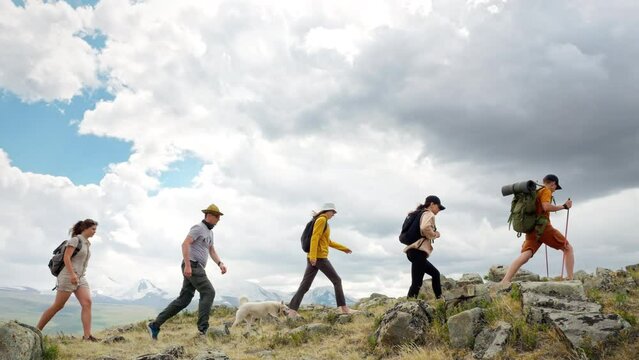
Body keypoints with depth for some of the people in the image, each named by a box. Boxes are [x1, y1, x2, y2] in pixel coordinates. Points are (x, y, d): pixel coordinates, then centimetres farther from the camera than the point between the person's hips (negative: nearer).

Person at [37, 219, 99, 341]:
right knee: (57, 306, -2)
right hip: (68, 276, -7)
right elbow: (66, 257, -16)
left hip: (80, 278, 7)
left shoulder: (87, 243, 17)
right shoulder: (75, 240, -7)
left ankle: (87, 335, -20)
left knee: (87, 303, -13)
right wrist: (72, 274, -25)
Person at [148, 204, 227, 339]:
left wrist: (220, 264, 4)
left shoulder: (209, 232, 22)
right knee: (208, 292, -13)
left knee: (183, 300, 7)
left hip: (196, 268, 10)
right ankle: (203, 327, -13)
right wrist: (187, 265, -26)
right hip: (192, 266, -10)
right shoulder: (198, 227, -9)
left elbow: (212, 251, 22)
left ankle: (155, 324, 9)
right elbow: (185, 244, -19)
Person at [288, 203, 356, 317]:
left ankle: (292, 311, -5)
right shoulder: (322, 220, -6)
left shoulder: (323, 222, 23)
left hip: (313, 258, 9)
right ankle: (343, 308, 5)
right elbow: (314, 238, -17)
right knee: (337, 280, 1)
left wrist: (343, 248, 35)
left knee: (305, 285, 2)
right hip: (319, 257, -9)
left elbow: (328, 242, 31)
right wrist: (313, 256, -25)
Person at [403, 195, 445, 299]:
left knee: (435, 273, 24)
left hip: (414, 251, 10)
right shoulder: (429, 214, -3)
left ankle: (439, 299, 31)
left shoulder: (420, 214, 24)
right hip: (419, 251, -10)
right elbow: (425, 228, -23)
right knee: (417, 283, -13)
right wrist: (435, 235, -6)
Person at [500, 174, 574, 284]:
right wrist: (564, 206, -7)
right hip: (543, 227, -6)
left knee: (525, 256, -13)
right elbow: (546, 207, -16)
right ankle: (570, 280, 0)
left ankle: (504, 282, -34)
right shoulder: (546, 191, 2)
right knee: (568, 249, 10)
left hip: (531, 229, 6)